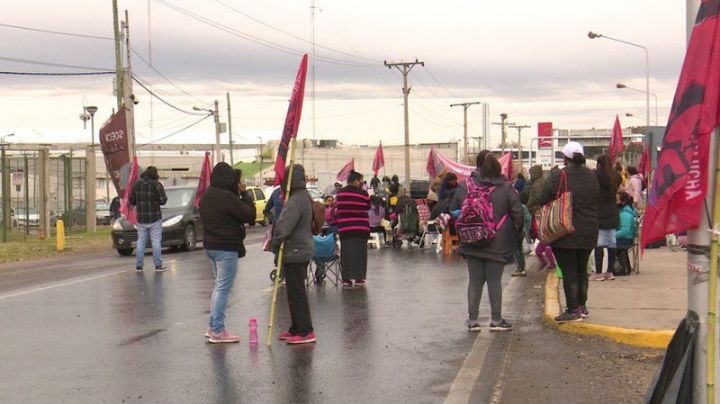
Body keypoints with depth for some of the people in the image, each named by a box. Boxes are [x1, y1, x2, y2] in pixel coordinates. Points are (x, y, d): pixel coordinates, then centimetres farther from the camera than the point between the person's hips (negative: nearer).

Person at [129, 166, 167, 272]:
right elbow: (163, 200, -12)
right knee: (156, 241, 0)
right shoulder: (156, 185, -12)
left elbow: (132, 200, 5)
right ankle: (158, 265, 0)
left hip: (141, 219, 4)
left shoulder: (137, 184, 1)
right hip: (155, 218, -4)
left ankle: (139, 266, 8)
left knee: (141, 242, 9)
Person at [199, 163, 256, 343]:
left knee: (219, 285, 19)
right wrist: (244, 193, -6)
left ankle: (213, 327, 22)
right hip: (226, 248, -9)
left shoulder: (207, 196, 8)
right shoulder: (228, 198, -20)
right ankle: (218, 331, 0)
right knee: (223, 288, -3)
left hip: (210, 245, 9)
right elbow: (250, 215, -15)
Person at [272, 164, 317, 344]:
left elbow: (283, 227, -26)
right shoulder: (305, 197, 12)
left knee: (296, 292, -5)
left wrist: (275, 243, -9)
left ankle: (305, 331, -2)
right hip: (303, 250, 11)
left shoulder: (295, 201, -21)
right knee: (295, 291, 17)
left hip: (295, 252, -10)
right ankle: (296, 328, 26)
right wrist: (278, 242, 18)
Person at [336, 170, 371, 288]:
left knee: (346, 252, 5)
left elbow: (338, 208, 9)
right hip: (361, 227, -3)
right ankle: (359, 278, 8)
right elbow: (368, 207, 0)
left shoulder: (340, 193, 1)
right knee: (359, 251, 6)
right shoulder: (363, 194, -10)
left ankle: (346, 279, 4)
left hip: (344, 227, 3)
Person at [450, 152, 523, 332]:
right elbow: (518, 214, -5)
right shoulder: (507, 188, -5)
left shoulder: (464, 187, -1)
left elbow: (453, 211, 5)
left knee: (475, 281, 9)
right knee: (494, 281, 5)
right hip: (498, 243, -2)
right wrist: (514, 236, 8)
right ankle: (496, 320, 10)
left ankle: (472, 320, 10)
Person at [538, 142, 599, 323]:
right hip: (588, 232, 6)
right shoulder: (591, 176, 3)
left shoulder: (558, 176, -14)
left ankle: (573, 310, -4)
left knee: (568, 271, -3)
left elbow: (543, 200, -11)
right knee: (582, 269, 17)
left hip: (566, 233, -6)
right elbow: (596, 200, 13)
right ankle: (581, 306, 25)